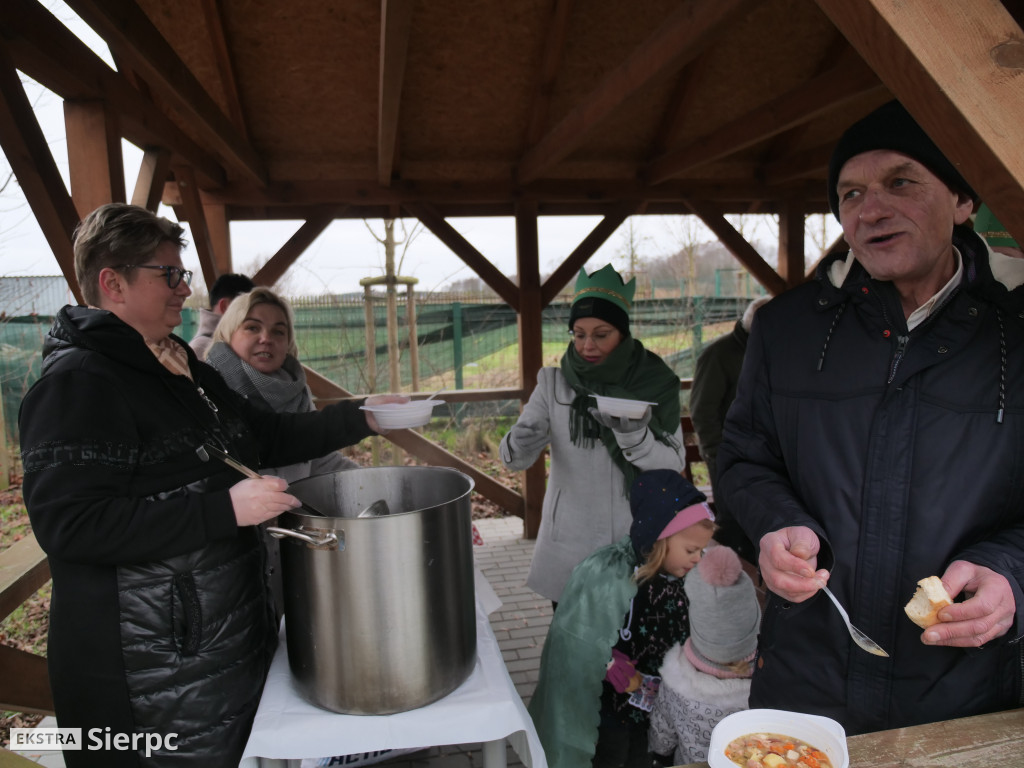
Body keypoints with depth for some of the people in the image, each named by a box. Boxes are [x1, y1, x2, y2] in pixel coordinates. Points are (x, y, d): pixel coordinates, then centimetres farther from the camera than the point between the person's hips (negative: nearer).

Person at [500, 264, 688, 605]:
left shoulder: (654, 383, -4)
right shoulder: (554, 383, -2)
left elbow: (674, 464, -8)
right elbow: (512, 458, -6)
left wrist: (632, 433, -25)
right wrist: (522, 443, -29)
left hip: (635, 541, 0)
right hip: (568, 545, 1)